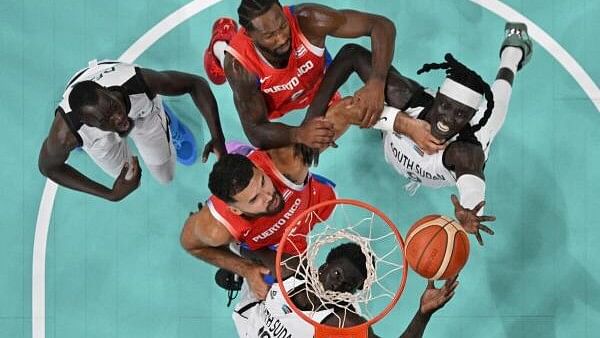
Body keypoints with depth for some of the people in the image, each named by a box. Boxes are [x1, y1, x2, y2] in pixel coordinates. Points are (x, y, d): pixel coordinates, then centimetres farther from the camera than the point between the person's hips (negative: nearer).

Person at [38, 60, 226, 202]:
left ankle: (169, 122, 43)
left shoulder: (139, 82, -47)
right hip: (93, 131, -1)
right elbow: (49, 167, -23)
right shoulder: (65, 133, -46)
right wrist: (110, 194, -28)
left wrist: (218, 138, -43)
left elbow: (196, 83, -31)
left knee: (166, 176, 18)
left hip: (142, 106, 1)